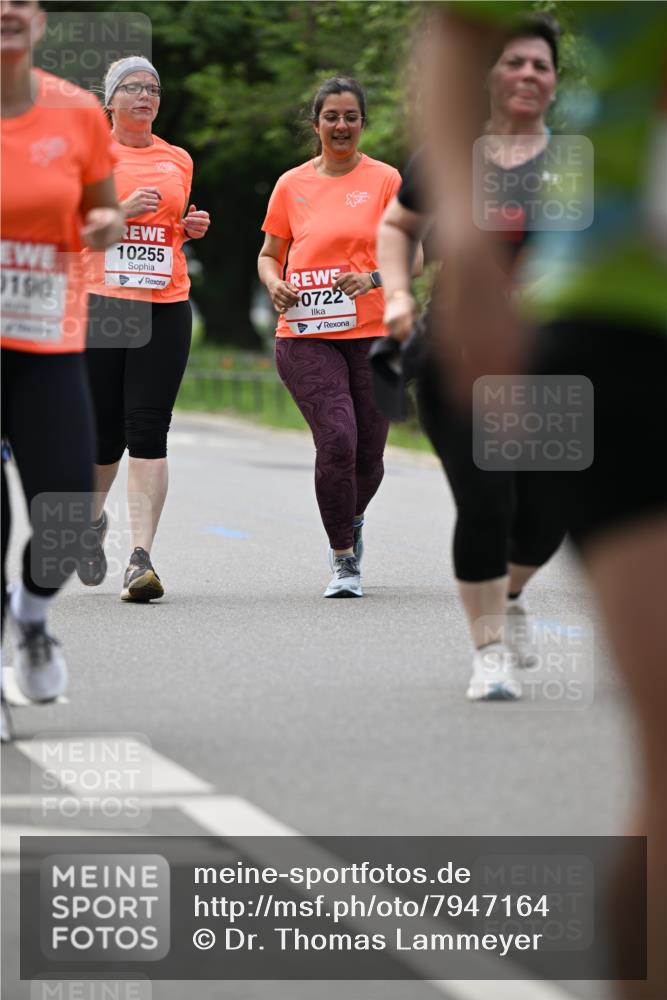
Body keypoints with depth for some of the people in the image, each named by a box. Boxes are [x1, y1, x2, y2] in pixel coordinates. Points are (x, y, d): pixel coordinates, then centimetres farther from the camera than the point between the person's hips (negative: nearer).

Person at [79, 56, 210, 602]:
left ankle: (142, 558, -14)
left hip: (165, 308, 2)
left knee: (149, 430, -10)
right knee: (103, 430, 2)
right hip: (101, 303, -2)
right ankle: (92, 518, 35)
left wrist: (190, 227, 5)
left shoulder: (178, 160, 15)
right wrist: (121, 209, -13)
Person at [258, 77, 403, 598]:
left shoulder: (385, 180, 4)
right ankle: (343, 561, -6)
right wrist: (275, 284, -5)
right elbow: (269, 254, 17)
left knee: (368, 452, 4)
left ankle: (351, 523, 40)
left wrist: (374, 277, -17)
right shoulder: (292, 185, 9)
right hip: (305, 335, 0)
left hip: (372, 333, 0)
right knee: (337, 438, -18)